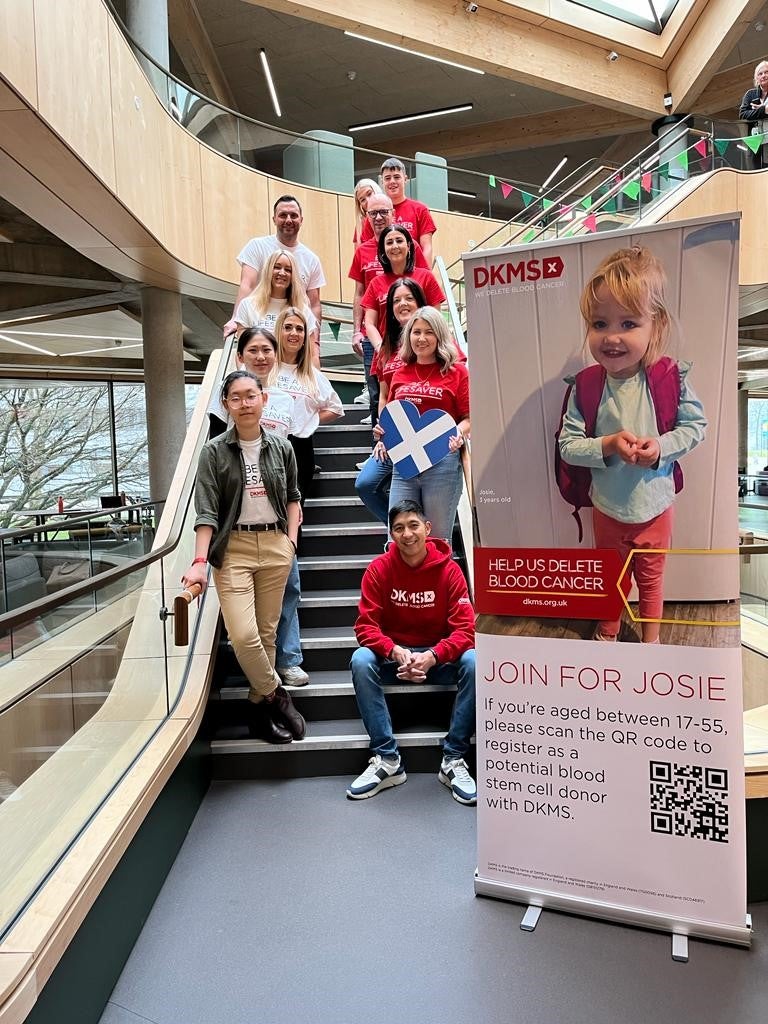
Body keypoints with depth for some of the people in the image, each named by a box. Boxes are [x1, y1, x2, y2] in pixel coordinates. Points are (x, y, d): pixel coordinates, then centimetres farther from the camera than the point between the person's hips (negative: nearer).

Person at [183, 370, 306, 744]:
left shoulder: (281, 448, 6)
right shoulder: (214, 451, -2)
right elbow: (206, 510, -8)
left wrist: (291, 539, 4)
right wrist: (200, 561, -16)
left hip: (274, 545, 2)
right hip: (233, 547, -2)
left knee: (266, 632, 8)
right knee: (243, 635, -12)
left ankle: (260, 707, 24)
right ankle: (278, 698, 10)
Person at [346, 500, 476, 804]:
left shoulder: (449, 570, -10)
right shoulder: (378, 569, -9)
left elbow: (465, 628, -14)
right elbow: (365, 625, -12)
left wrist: (433, 656, -33)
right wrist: (395, 652, -31)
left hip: (438, 656, 0)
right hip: (392, 655, 1)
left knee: (473, 662, -30)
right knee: (361, 661, -29)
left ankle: (453, 759, -18)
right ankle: (387, 759, -21)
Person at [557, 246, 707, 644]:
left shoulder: (671, 377, -17)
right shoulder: (586, 386, -17)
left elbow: (696, 425, -7)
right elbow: (567, 445, -15)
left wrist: (661, 447, -24)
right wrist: (609, 445, -29)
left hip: (654, 505, 0)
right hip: (607, 507, 0)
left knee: (651, 577, 21)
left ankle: (651, 637, 45)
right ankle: (607, 632, 48)